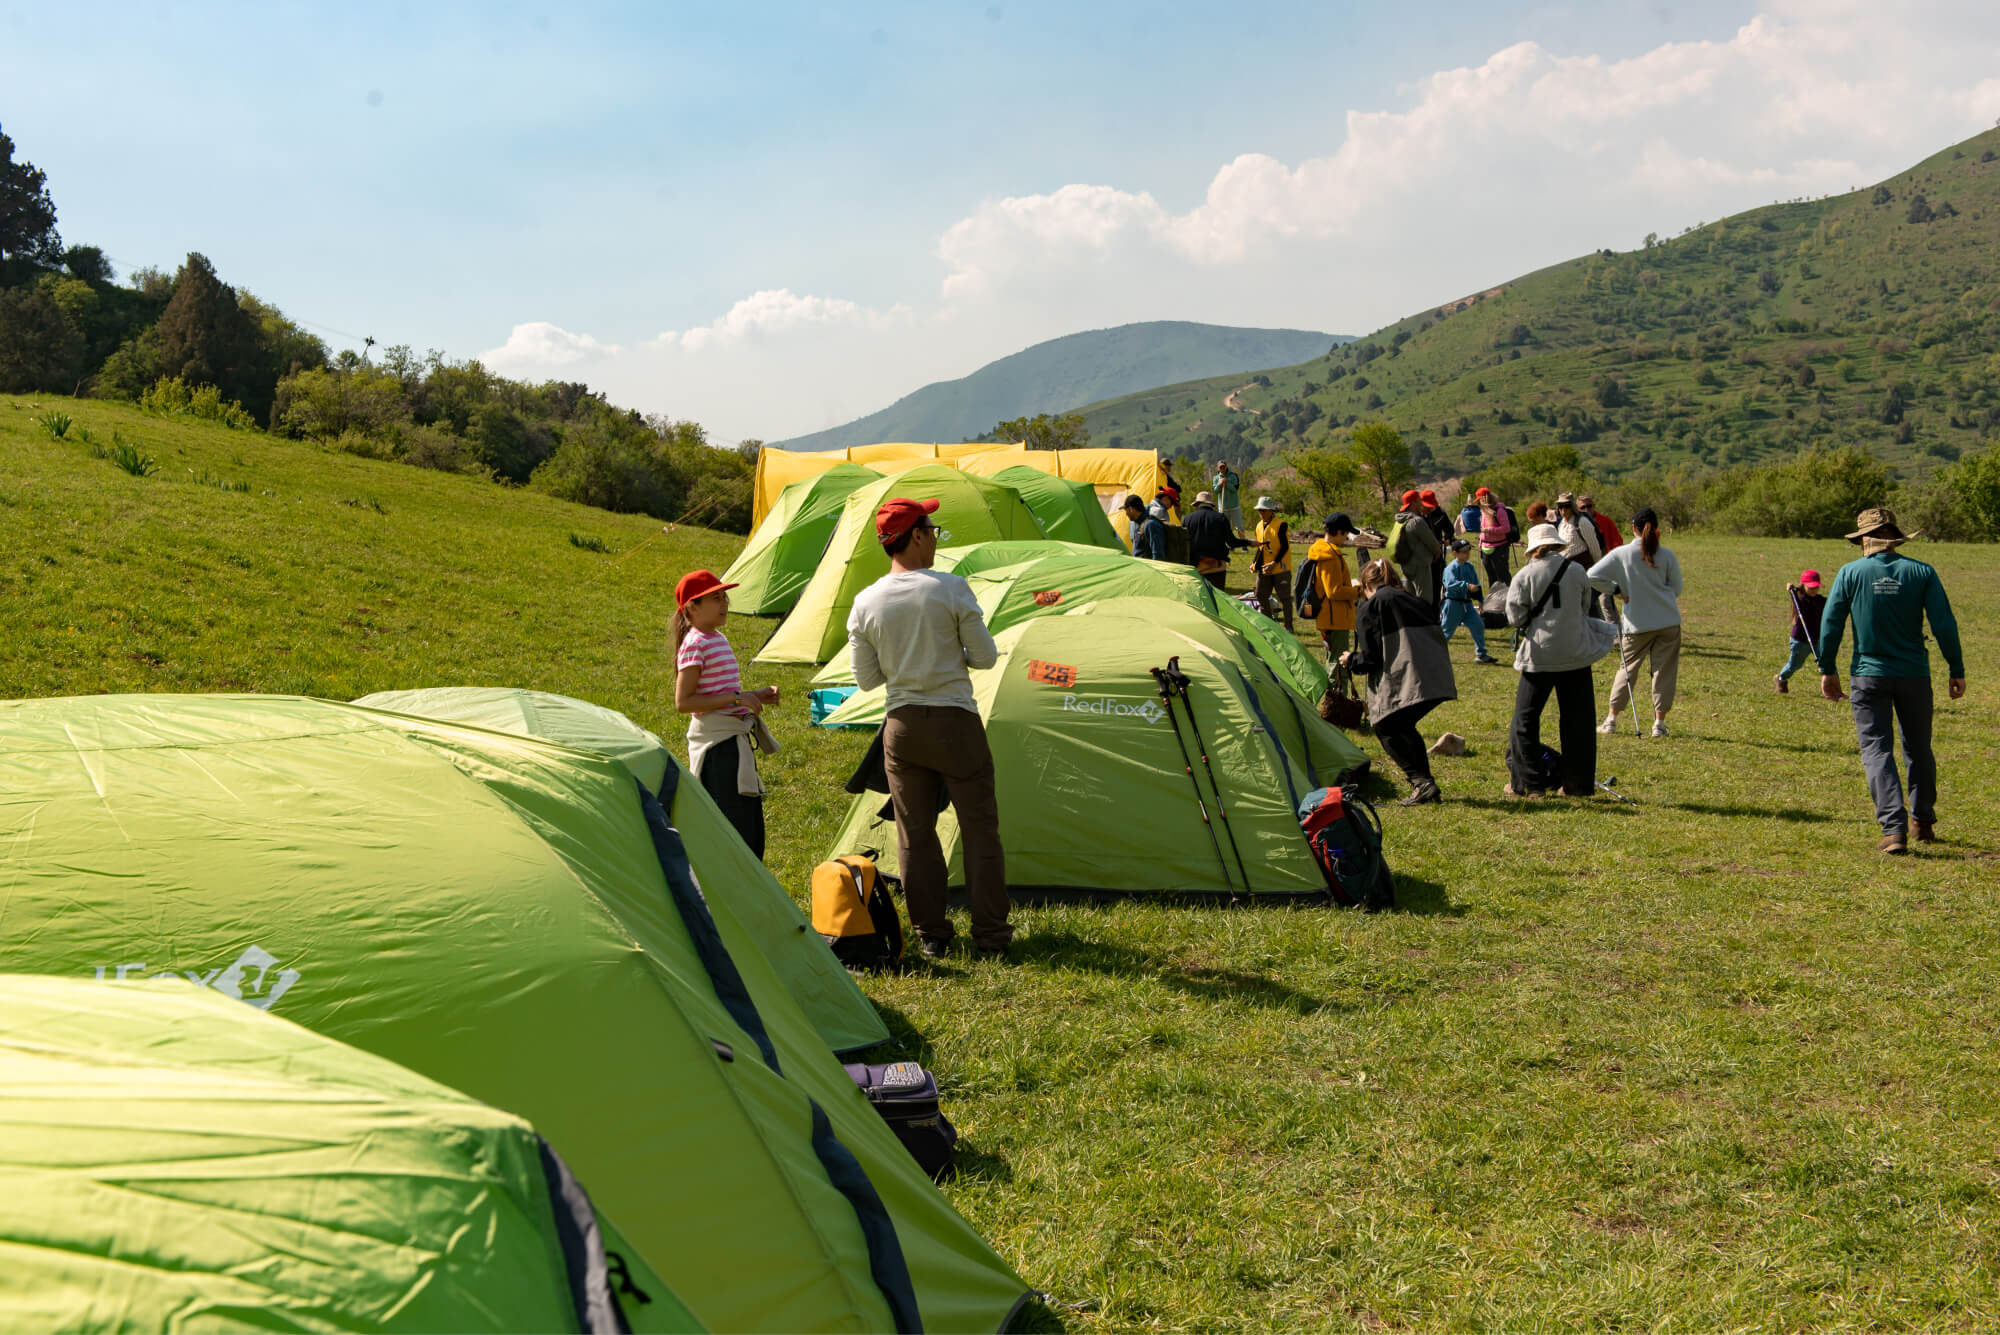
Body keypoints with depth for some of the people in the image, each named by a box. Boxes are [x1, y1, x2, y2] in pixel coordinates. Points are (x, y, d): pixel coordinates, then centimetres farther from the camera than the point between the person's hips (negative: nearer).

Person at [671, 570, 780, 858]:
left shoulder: (720, 639, 14)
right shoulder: (695, 644, -14)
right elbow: (683, 702, -20)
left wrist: (755, 696, 8)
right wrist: (737, 698, -21)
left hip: (737, 738, 9)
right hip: (716, 740, -9)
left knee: (751, 826, 12)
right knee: (734, 824, -10)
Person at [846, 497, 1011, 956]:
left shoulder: (866, 604, -2)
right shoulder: (952, 589, -12)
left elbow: (866, 679, 4)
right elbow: (986, 657, -6)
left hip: (902, 727, 3)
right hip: (956, 724, -3)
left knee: (914, 833, 12)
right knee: (979, 829, 8)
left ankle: (930, 935, 16)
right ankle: (991, 935, 12)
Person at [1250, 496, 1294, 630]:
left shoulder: (1281, 525, -12)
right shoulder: (1260, 526, 10)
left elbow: (1285, 547, -15)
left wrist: (1274, 563, -20)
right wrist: (1255, 564, 8)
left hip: (1280, 568, -7)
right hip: (1264, 569, 7)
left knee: (1284, 597, -1)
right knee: (1261, 596, 9)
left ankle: (1288, 626, 8)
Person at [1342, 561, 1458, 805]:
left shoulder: (1369, 609, 3)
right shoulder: (1416, 601, 23)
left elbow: (1371, 659, -3)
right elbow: (1437, 638, 23)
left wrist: (1351, 660, 18)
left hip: (1403, 682, -7)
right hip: (1438, 681, 7)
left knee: (1386, 728, 8)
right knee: (1404, 727, 23)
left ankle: (1421, 782, -6)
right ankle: (1426, 785, 20)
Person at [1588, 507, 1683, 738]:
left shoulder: (1620, 554, -6)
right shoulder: (1667, 556, -3)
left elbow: (1593, 577, -9)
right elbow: (1676, 588, 7)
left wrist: (1616, 589, 2)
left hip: (1638, 622, 0)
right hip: (1668, 622, 0)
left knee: (1628, 667, 12)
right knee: (1664, 670, 6)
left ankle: (1612, 719, 13)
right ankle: (1659, 722, 5)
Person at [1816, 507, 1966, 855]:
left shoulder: (1850, 573, -4)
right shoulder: (1921, 572, -2)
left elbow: (1830, 624, -3)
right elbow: (1944, 625, -5)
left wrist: (1828, 670, 7)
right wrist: (1957, 671, 3)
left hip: (1869, 675, -2)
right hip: (1914, 673, 2)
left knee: (1876, 750, 0)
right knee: (1918, 749, 17)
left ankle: (1894, 828, -13)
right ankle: (1924, 823, 29)